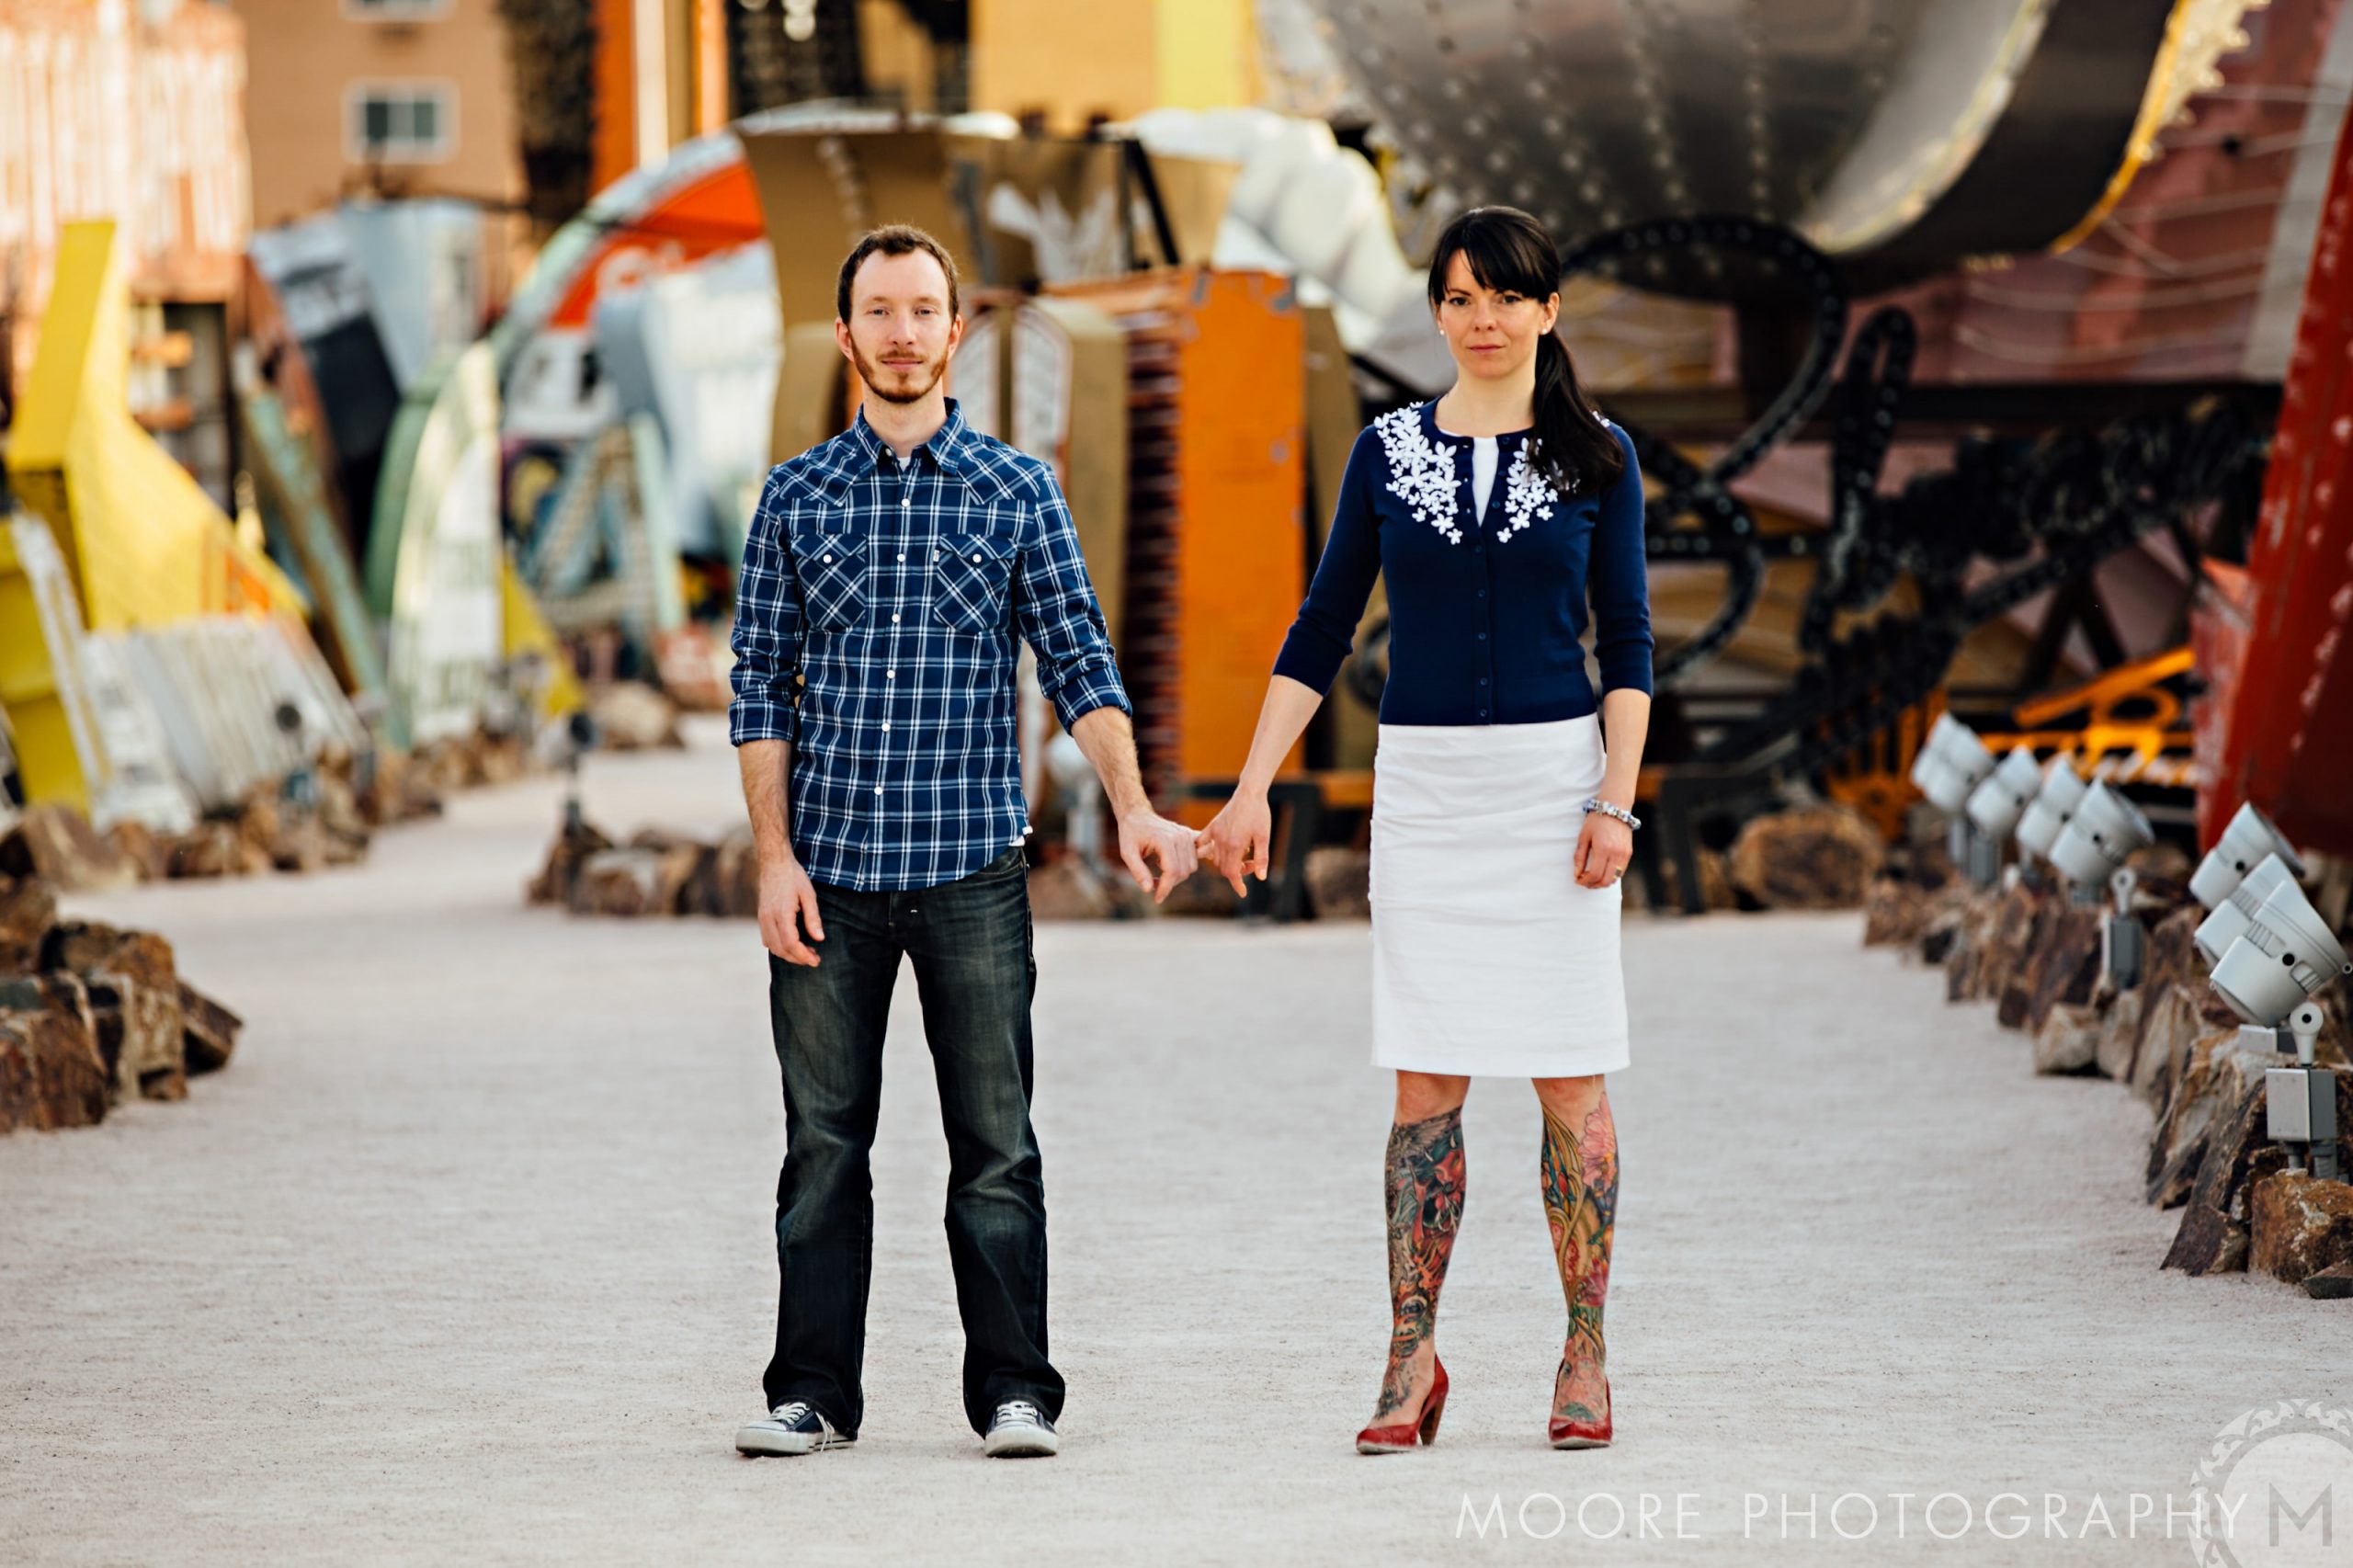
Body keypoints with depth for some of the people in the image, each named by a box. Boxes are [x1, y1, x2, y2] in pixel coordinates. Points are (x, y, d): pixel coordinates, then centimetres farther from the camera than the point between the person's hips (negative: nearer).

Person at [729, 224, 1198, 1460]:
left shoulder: (1017, 492, 5)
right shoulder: (796, 498, 7)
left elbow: (1080, 665, 2)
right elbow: (759, 687, 6)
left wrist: (1132, 809, -12)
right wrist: (774, 857, -2)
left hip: (971, 871, -1)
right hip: (828, 872, 1)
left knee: (996, 1146, 0)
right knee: (822, 1146, 5)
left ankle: (1013, 1391, 7)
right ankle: (812, 1393, 12)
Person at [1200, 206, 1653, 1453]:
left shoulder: (1596, 457, 3)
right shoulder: (1389, 450, 7)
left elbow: (1628, 645, 2)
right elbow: (1321, 633, 8)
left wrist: (1615, 801, -8)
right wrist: (1252, 790, 2)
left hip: (1553, 777, -1)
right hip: (1423, 785, 1)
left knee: (1571, 1078, -1)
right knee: (1426, 1081, 0)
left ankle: (1585, 1359, 7)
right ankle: (1412, 1362, 3)